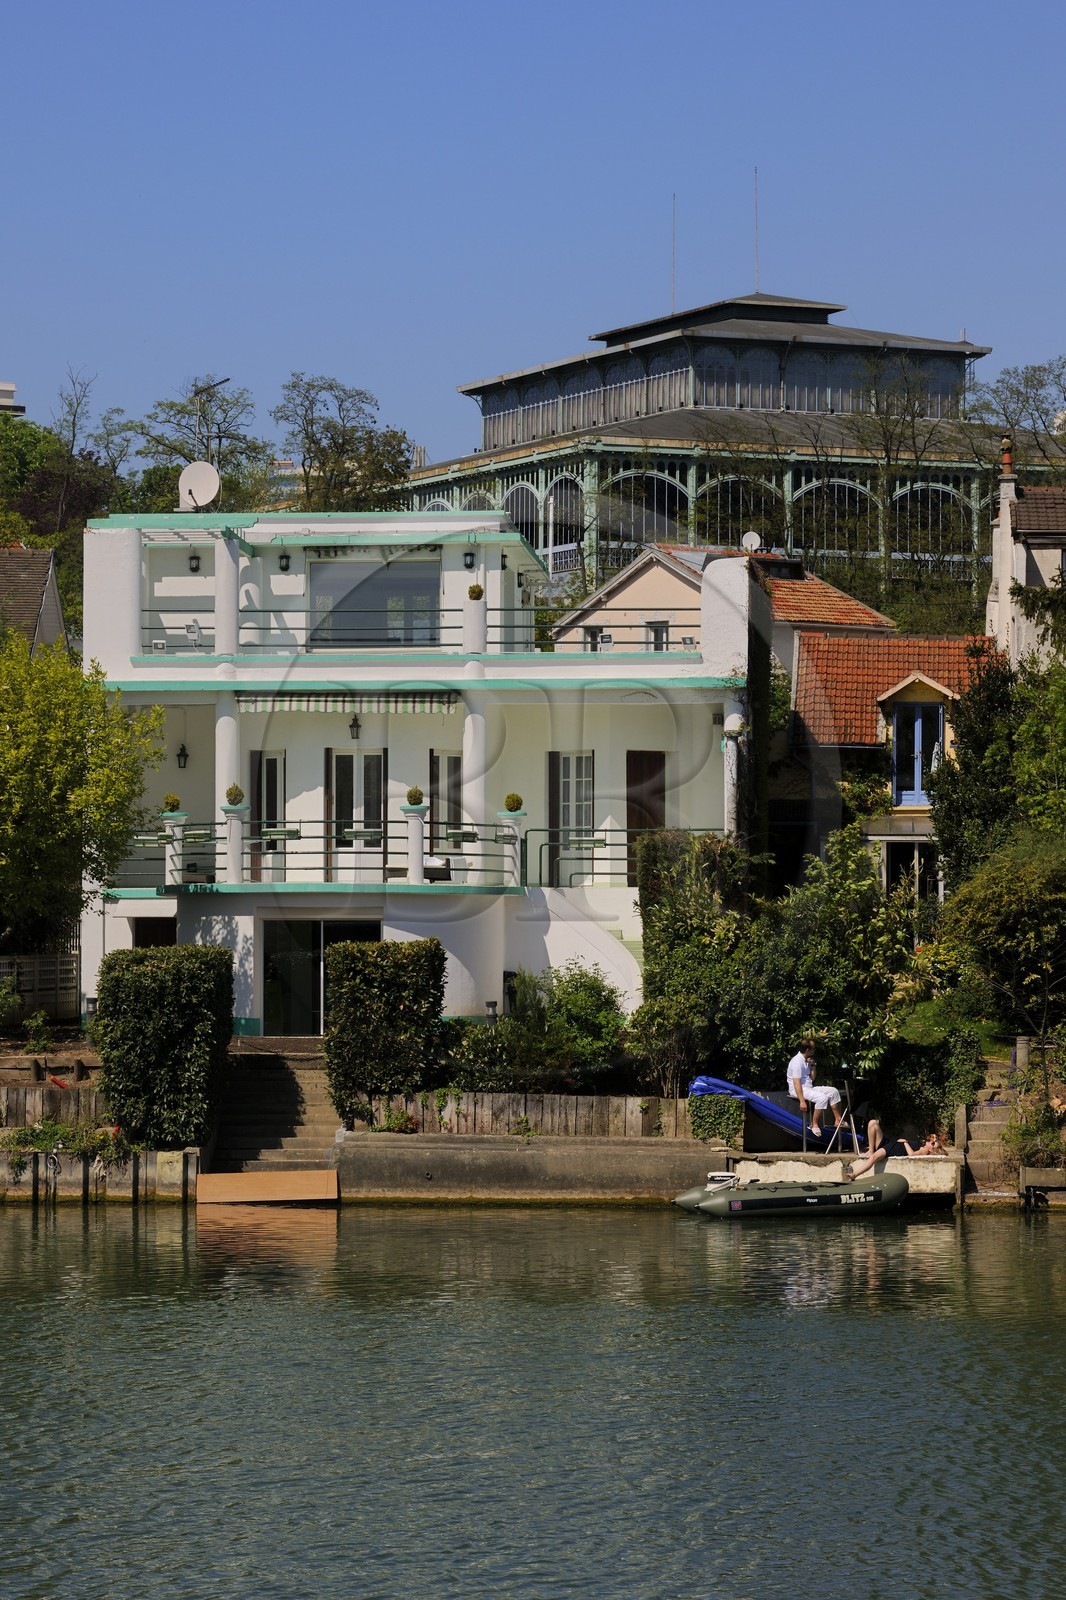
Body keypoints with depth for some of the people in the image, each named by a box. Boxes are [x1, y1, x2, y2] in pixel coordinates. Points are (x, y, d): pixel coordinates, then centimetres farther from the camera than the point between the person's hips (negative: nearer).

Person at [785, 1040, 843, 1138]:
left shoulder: (806, 1060, 11)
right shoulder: (797, 1061, -19)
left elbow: (812, 1078, 15)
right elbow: (796, 1083, -25)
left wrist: (812, 1065, 2)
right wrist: (802, 1101, -30)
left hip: (809, 1087, 10)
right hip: (799, 1090, -10)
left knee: (833, 1091, 4)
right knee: (822, 1098, -30)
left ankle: (838, 1120, 8)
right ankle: (814, 1124, -19)